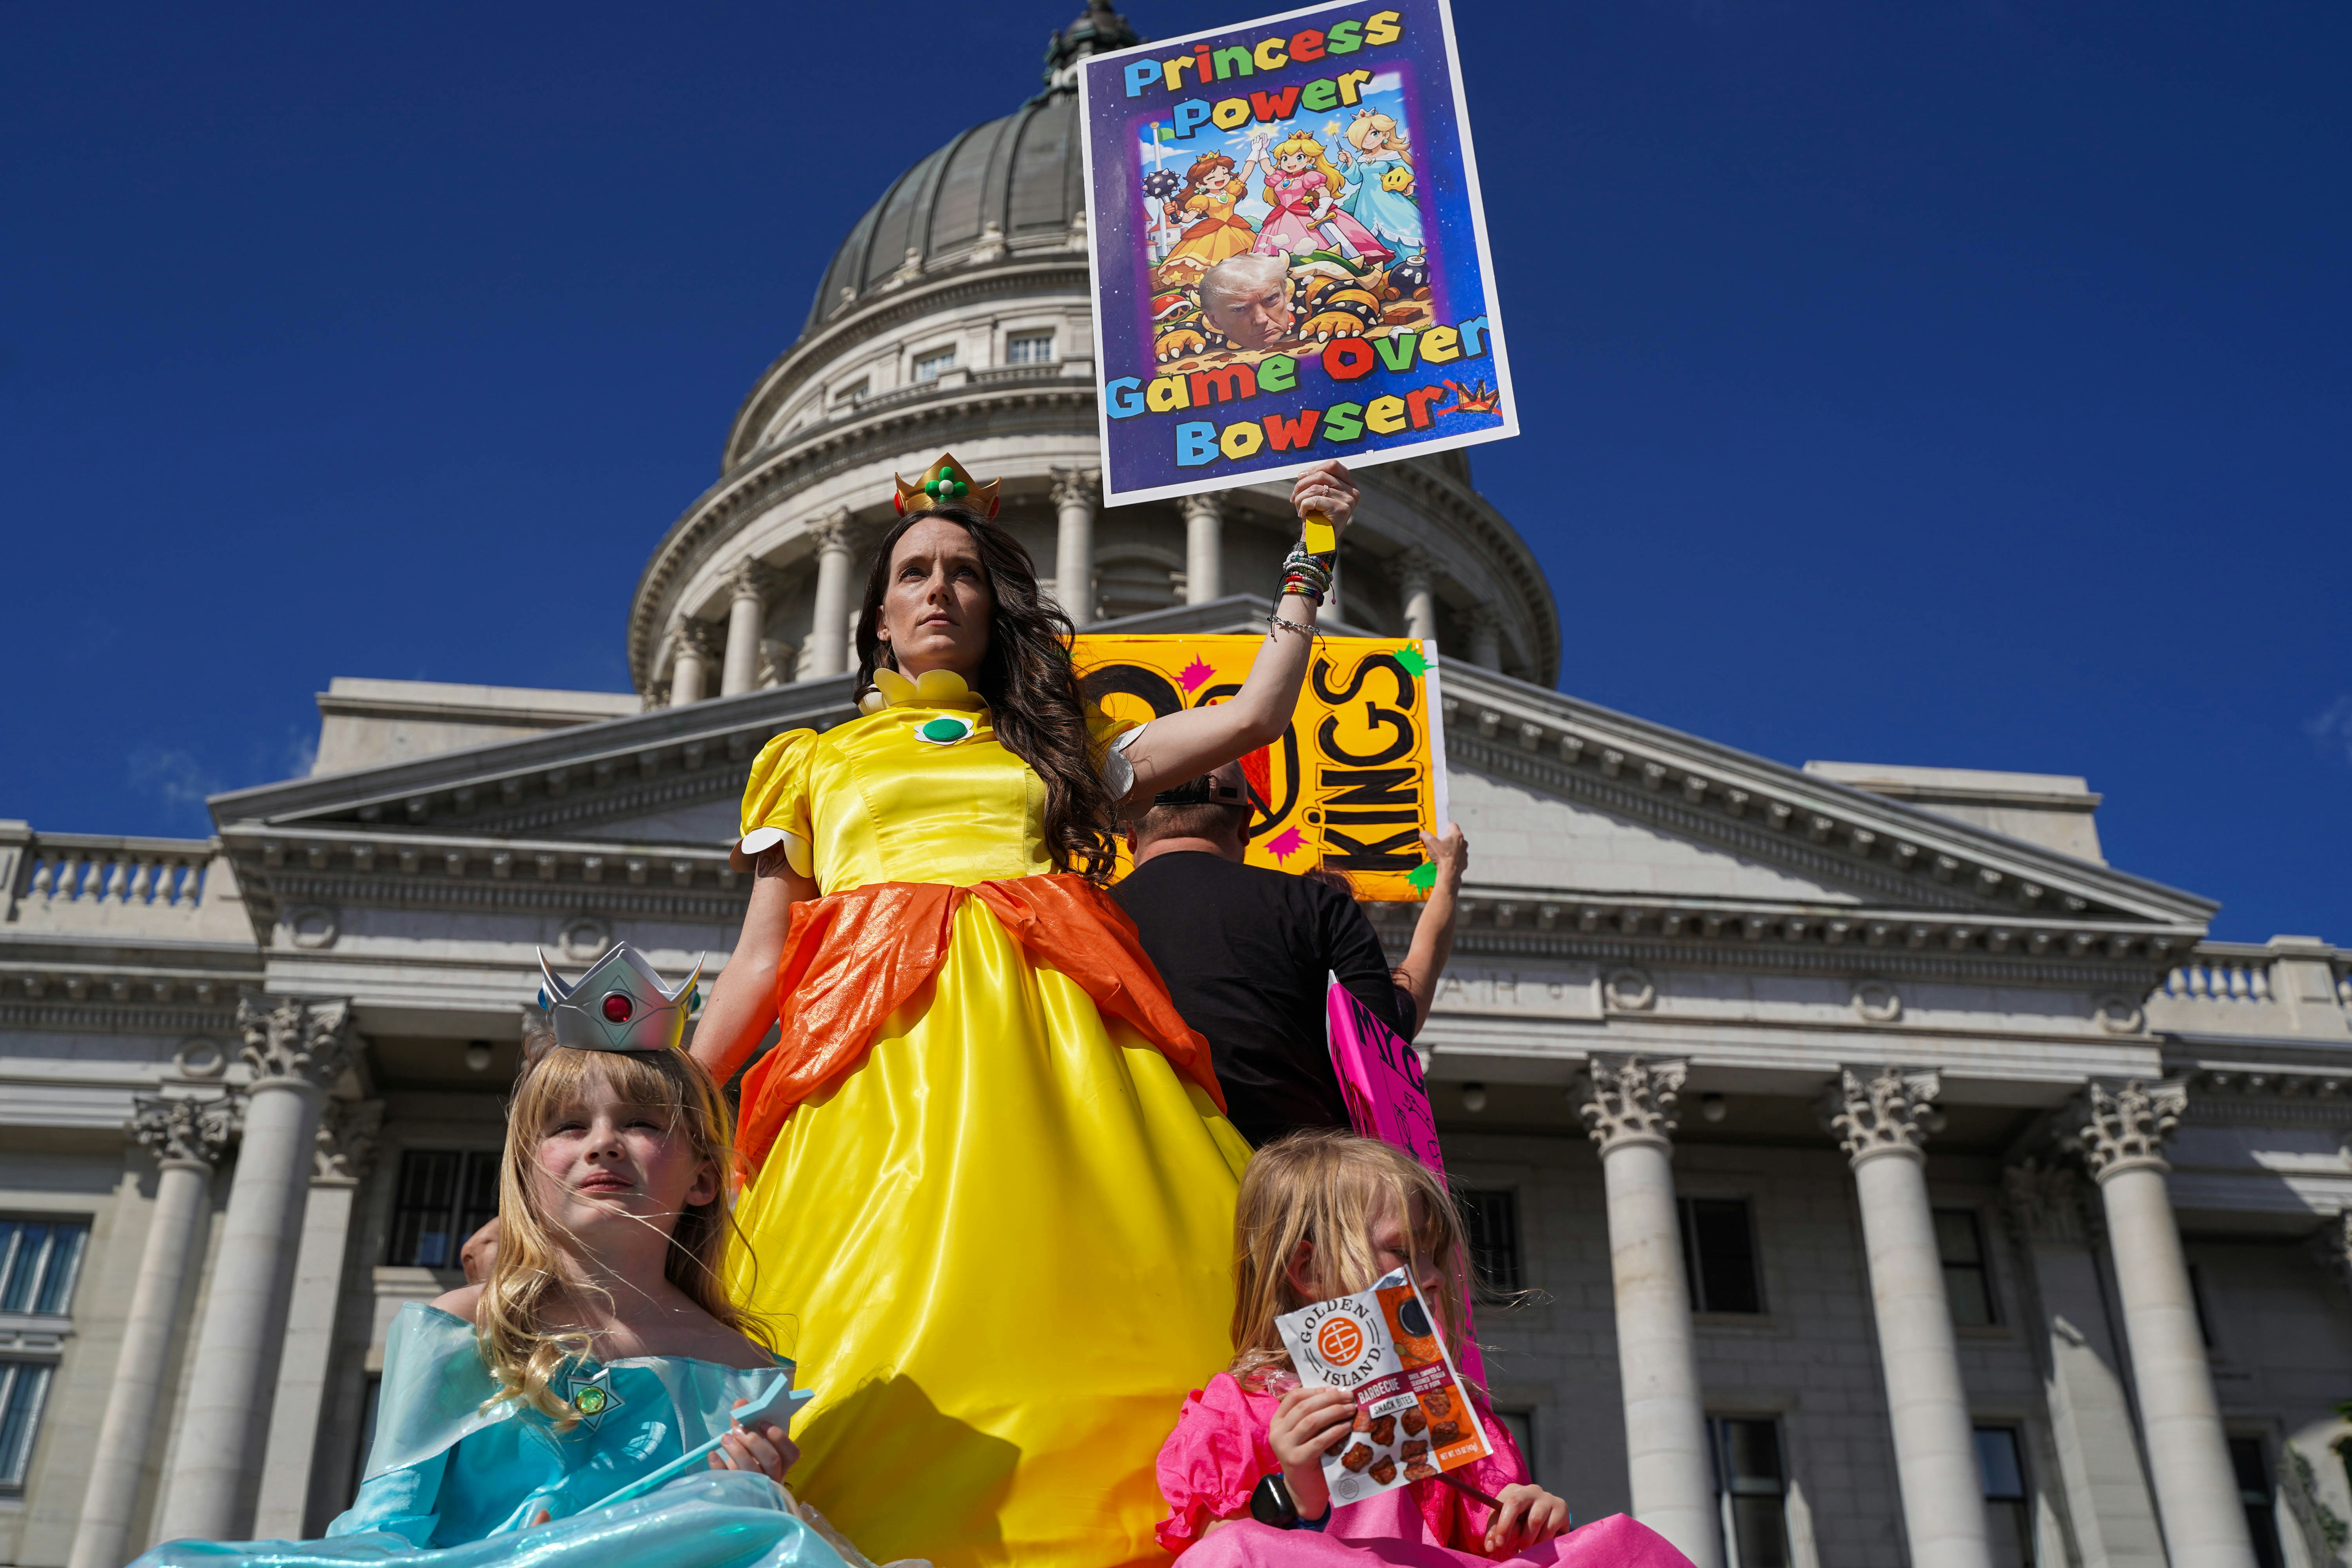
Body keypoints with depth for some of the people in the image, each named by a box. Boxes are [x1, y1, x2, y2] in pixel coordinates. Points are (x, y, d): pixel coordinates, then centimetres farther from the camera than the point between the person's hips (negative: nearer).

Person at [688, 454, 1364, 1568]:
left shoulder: (1058, 747, 27)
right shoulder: (815, 763, 26)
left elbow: (1254, 716, 22)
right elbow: (761, 960, 19)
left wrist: (1307, 560, 25)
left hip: (1052, 1042, 1)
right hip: (881, 1046, 0)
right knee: (888, 1342, -17)